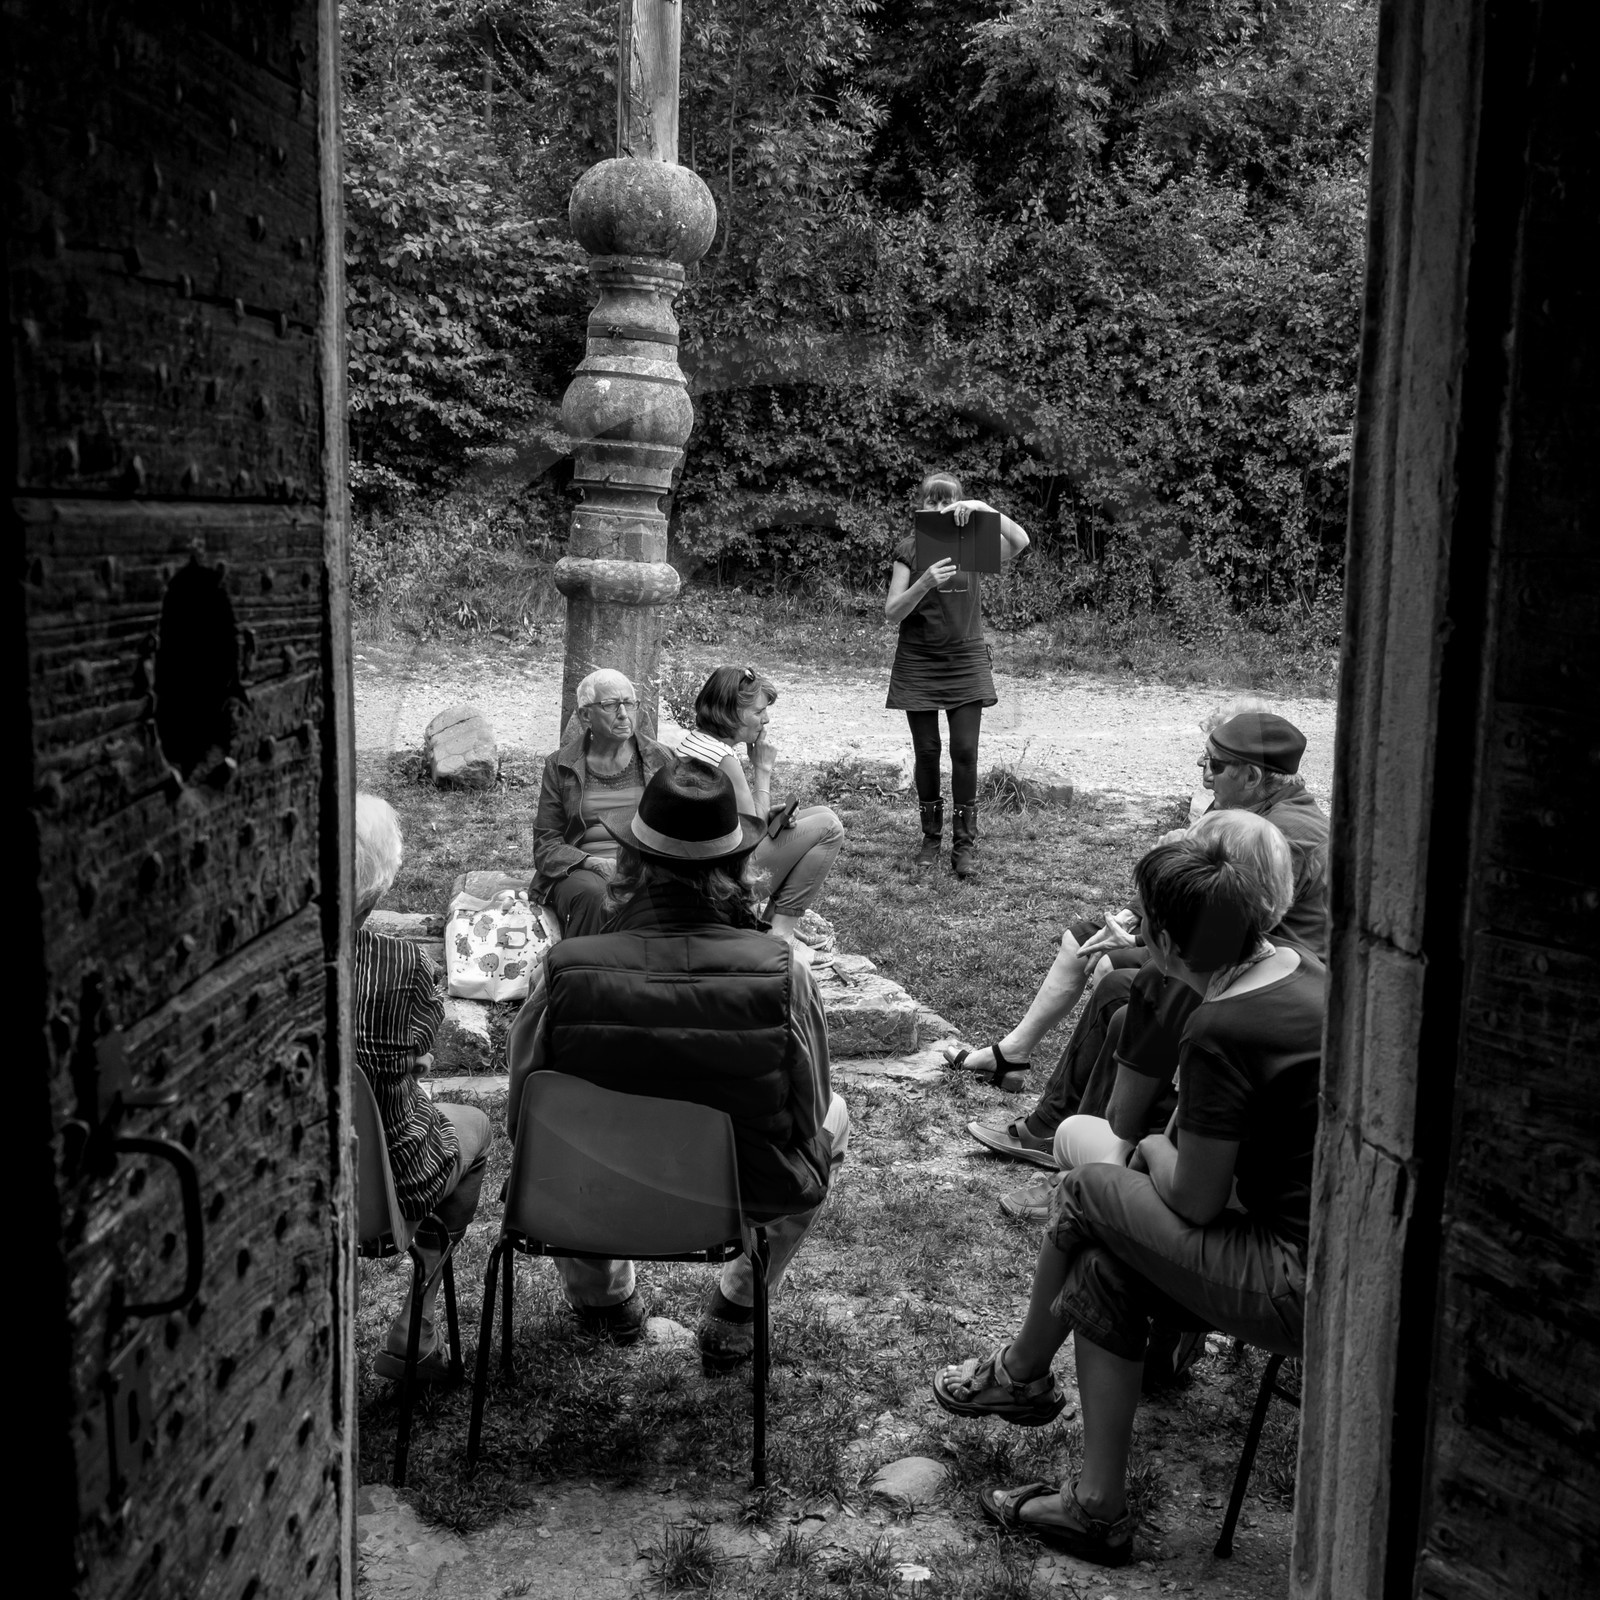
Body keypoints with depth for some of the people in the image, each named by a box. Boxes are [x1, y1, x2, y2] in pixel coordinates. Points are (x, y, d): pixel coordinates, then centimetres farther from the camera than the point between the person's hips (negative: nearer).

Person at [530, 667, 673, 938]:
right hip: (581, 872, -1)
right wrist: (593, 862, -13)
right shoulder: (560, 766, 10)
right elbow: (546, 844, 7)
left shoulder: (661, 759, 14)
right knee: (591, 893, -37)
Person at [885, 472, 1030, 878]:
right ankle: (931, 835, 20)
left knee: (965, 752, -5)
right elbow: (892, 612, -9)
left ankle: (964, 842, 4)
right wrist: (925, 583, -26)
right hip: (918, 662, 0)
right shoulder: (909, 551, -1)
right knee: (926, 752, 4)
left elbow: (1020, 543, -16)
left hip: (965, 661, 0)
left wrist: (982, 508, -26)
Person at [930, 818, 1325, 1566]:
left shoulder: (1219, 1033, -23)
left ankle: (1020, 1375, 29)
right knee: (1105, 1268, 14)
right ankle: (1098, 1508, 22)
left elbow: (1195, 1204, -13)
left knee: (1086, 1192, 2)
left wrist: (1154, 1150, 6)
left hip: (1306, 1289, -9)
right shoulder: (1304, 968, 4)